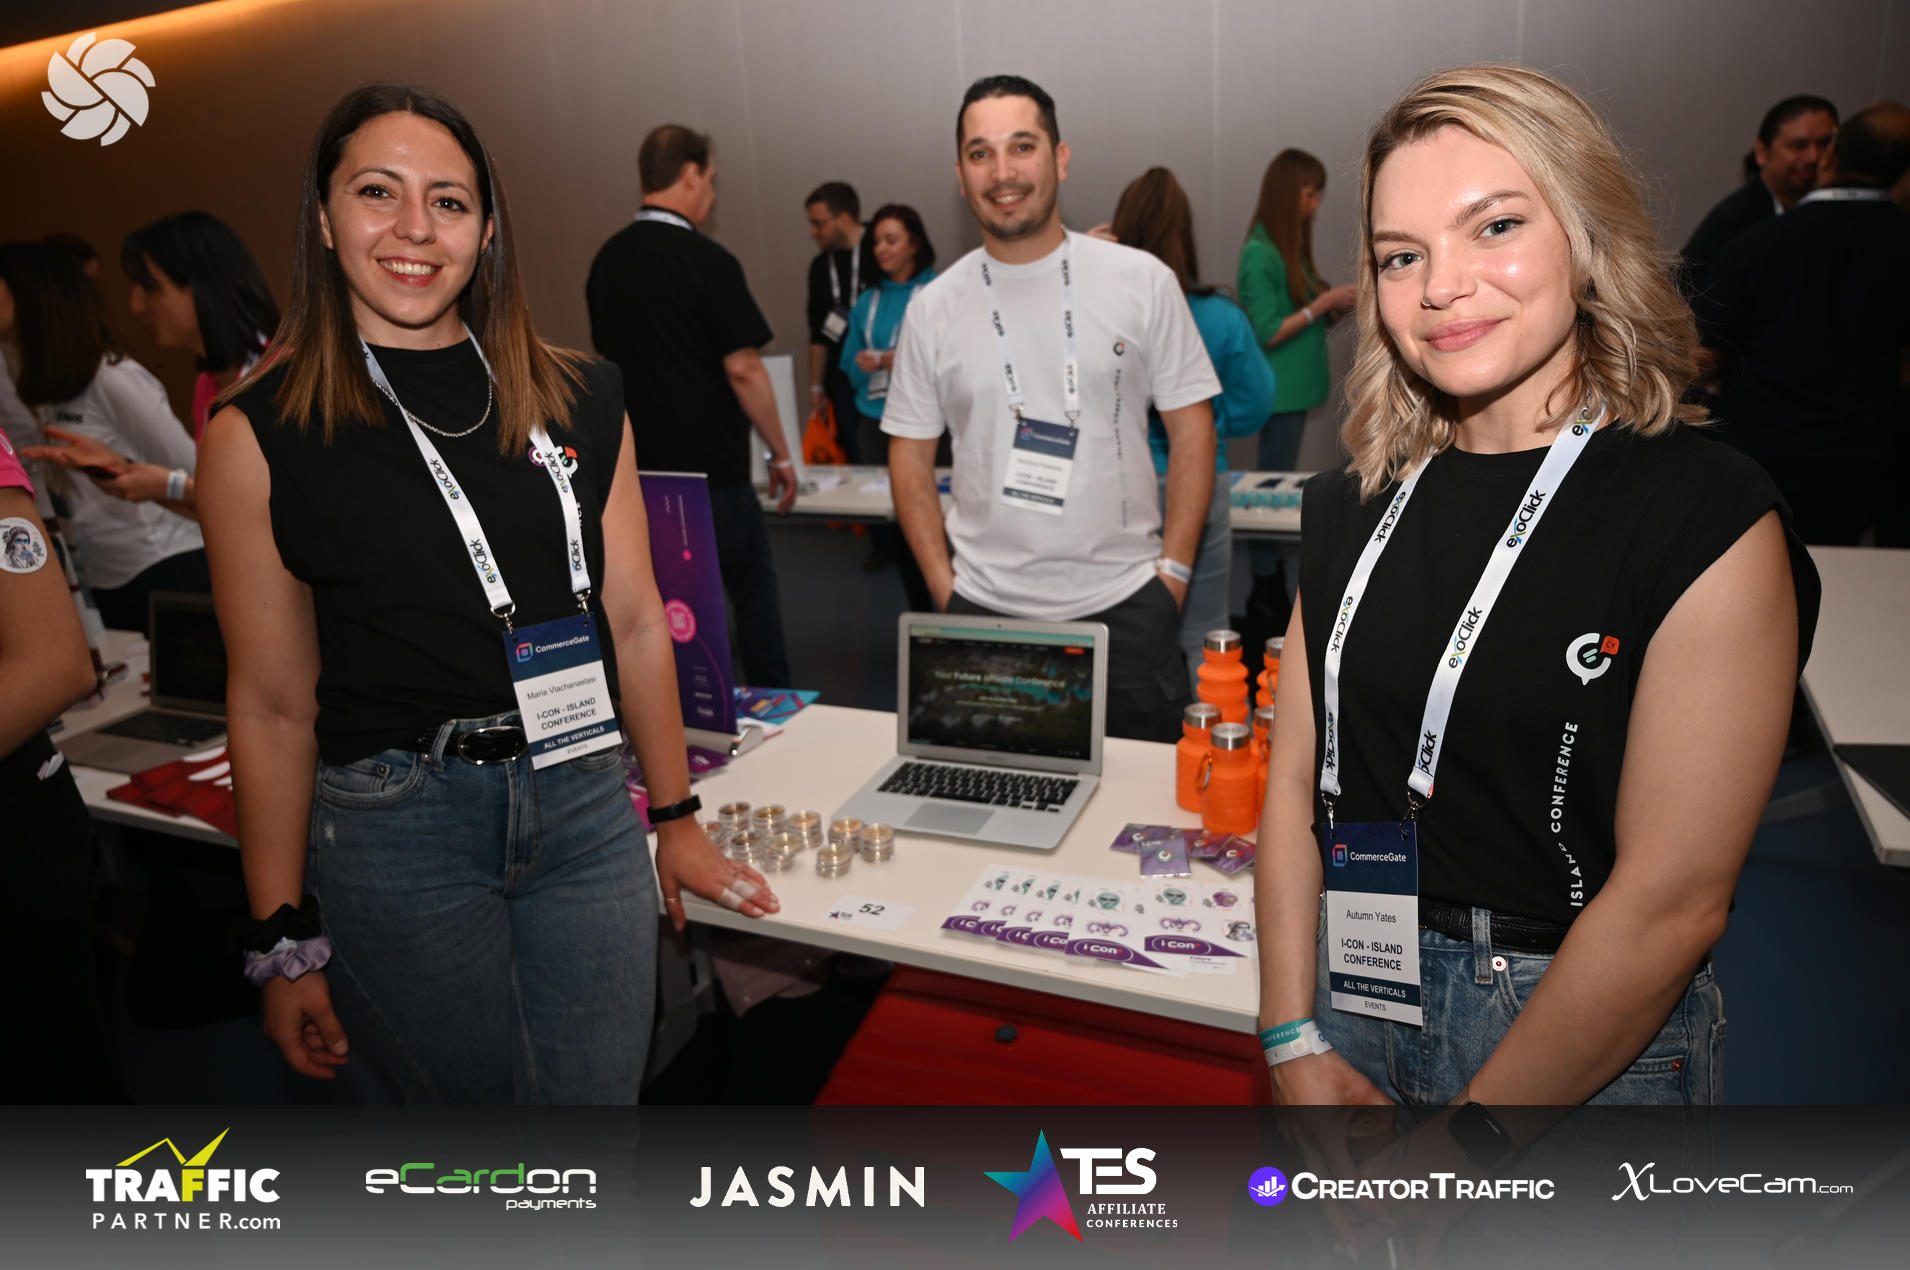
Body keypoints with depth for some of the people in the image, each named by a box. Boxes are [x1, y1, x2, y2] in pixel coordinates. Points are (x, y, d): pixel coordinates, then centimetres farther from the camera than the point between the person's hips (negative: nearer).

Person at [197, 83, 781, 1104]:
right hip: (393, 829, -2)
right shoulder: (260, 435, -4)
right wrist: (284, 940, 0)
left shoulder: (580, 400, 4)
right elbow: (273, 703, -2)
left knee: (599, 1095, 9)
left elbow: (635, 623, 7)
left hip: (584, 807, 3)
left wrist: (675, 819, 10)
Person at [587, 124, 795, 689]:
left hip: (639, 467, 6)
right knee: (753, 590, 10)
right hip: (710, 467, -6)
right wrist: (781, 453, -6)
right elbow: (742, 369, -16)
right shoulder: (706, 260, -14)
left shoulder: (607, 259, 7)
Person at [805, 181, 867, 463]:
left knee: (886, 459, -6)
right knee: (856, 459, 4)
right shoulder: (821, 265, 13)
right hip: (842, 383, 5)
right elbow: (818, 333, 17)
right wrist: (816, 387, 16)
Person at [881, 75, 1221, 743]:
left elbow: (1191, 427, 2)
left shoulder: (1143, 280, -1)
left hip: (1125, 608, -1)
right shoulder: (934, 306, 3)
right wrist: (945, 588, 0)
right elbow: (910, 455, 7)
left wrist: (1174, 570, -3)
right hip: (985, 611, 1)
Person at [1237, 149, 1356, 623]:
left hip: (1297, 387, 9)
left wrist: (1335, 307, 2)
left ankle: (1275, 583, 19)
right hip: (1280, 391, -8)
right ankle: (1265, 591, 5)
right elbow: (1267, 333, -16)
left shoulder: (1291, 248, 11)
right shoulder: (1259, 254, -14)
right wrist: (1322, 303, -14)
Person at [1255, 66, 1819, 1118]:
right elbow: (1295, 784, 0)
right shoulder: (1355, 505, 1)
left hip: (1590, 1047, -5)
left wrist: (1466, 1134, -15)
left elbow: (1672, 899, -18)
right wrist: (1296, 1045, -5)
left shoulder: (1709, 518, -15)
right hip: (1353, 991, 5)